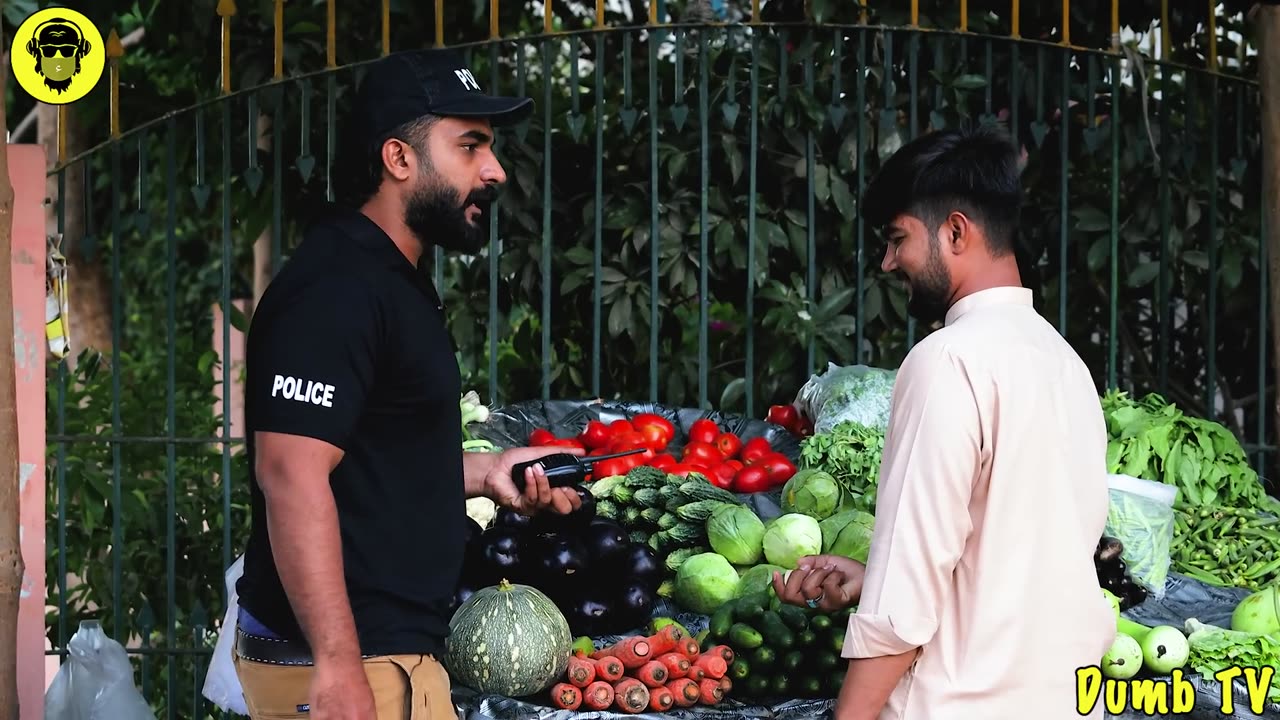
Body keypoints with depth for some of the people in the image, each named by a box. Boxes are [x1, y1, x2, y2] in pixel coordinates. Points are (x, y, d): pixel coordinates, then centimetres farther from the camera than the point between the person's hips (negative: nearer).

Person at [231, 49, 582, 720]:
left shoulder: (394, 283, 17)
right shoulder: (337, 287, -16)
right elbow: (292, 476, -25)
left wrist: (487, 470, 11)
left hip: (391, 648, 10)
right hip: (350, 664, -10)